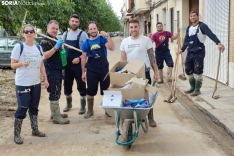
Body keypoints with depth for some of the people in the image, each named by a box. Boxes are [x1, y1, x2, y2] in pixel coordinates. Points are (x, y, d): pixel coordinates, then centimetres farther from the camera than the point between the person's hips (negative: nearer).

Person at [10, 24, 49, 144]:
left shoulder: (39, 48, 6)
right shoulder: (19, 47, -9)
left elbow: (42, 65, 12)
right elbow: (12, 65, -8)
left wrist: (45, 78, 7)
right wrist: (22, 63, -28)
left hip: (36, 83, 5)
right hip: (22, 84, -5)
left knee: (34, 107, 15)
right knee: (22, 108, -2)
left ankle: (35, 130, 28)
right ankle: (16, 134, 9)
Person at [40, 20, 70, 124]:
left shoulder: (55, 39, 16)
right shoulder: (45, 40, -15)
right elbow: (44, 56, -26)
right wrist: (56, 47, -31)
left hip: (58, 70, 10)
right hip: (51, 71, -10)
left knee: (56, 93, 17)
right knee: (54, 93, -6)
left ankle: (55, 113, 28)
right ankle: (57, 117, 1)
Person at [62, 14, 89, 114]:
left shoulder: (82, 34, -7)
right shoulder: (65, 34, 8)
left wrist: (79, 58, -19)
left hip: (78, 64, -5)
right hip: (67, 64, 5)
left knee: (81, 86, 5)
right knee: (67, 85, 14)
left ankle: (83, 106, 19)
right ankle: (68, 103, 34)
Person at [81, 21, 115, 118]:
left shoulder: (103, 39, -1)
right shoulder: (86, 43, 2)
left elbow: (112, 48, -15)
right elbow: (83, 58, 5)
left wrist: (108, 36, -26)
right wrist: (83, 72, 2)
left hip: (104, 69, -1)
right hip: (91, 71, 1)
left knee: (106, 91, 8)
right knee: (90, 91, 7)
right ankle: (90, 111, 22)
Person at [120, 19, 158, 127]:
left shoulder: (146, 40, -3)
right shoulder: (124, 42, 5)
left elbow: (152, 57, -2)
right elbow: (123, 59, 8)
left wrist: (155, 71, -5)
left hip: (144, 72, -2)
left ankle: (150, 118, 14)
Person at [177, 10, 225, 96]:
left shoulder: (202, 26, -9)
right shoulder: (189, 28, 14)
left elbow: (211, 34, -24)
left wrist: (218, 43, -37)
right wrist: (182, 49, 27)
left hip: (199, 52, -7)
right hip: (190, 52, 7)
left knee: (197, 71, -4)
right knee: (188, 70, 9)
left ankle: (197, 89, 7)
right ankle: (192, 87, 24)